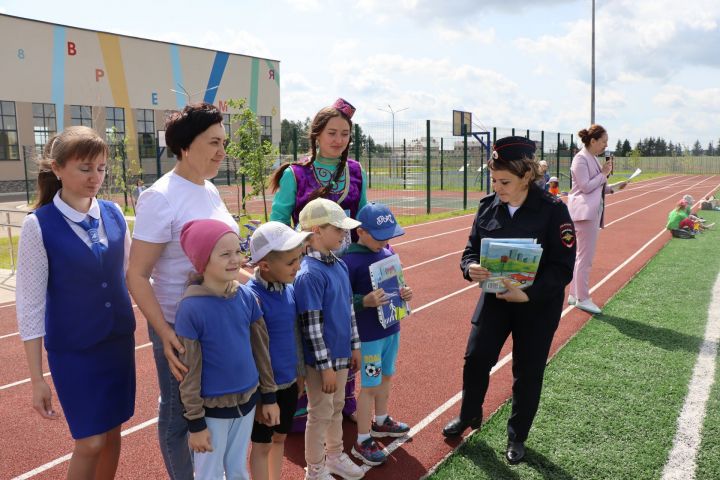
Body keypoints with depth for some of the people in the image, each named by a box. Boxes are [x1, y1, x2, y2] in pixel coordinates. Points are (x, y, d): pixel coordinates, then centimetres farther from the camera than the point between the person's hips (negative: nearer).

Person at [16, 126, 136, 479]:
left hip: (119, 341, 4)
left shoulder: (114, 215, -3)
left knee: (112, 430, 15)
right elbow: (29, 304, -11)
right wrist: (37, 378, -10)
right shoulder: (39, 226, -14)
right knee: (90, 442, 3)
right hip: (73, 350, -4)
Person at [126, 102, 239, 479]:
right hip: (180, 327, -7)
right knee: (179, 415, 12)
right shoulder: (160, 198, -17)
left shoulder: (209, 190, 5)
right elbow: (137, 276, -17)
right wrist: (166, 336, -23)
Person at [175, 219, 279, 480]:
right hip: (212, 408, -4)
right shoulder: (191, 308, -21)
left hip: (246, 400, 4)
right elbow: (189, 371, -15)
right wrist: (196, 423, -11)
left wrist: (269, 396, 8)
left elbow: (260, 348, 3)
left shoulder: (246, 296, -6)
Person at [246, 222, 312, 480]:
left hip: (289, 381, 7)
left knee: (280, 438, 23)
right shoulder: (251, 297, -24)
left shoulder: (290, 290, -2)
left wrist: (300, 371, 16)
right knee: (261, 445, 12)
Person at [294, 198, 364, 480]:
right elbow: (311, 326, -22)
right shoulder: (309, 275, -23)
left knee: (337, 408, 23)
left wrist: (354, 345, 14)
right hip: (320, 359, -8)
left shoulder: (340, 265, 3)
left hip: (340, 353, 8)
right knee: (320, 414, 10)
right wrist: (326, 366, -19)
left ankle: (335, 456, 44)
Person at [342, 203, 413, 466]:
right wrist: (365, 301, -32)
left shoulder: (387, 253, 1)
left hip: (391, 328, 7)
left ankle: (381, 421, 45)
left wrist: (404, 293, -6)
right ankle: (362, 442, 21)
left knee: (387, 376, 22)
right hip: (369, 335, -7)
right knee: (370, 385, 4)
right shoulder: (350, 261, -20)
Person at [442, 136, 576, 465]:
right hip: (495, 299, 3)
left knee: (527, 373, 10)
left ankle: (517, 437, 32)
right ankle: (469, 416, 34)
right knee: (475, 359, 5)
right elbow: (471, 249, 1)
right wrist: (471, 268, -22)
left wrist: (528, 293, -30)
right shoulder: (488, 206, -5)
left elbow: (563, 267, -18)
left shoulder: (553, 210, -18)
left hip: (538, 305, -3)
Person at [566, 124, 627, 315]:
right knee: (585, 257, -6)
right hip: (585, 212, -10)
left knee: (581, 256, 14)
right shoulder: (581, 159, -12)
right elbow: (586, 187, -18)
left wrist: (613, 187, 8)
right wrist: (603, 174, -10)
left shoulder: (594, 159, 17)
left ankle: (574, 295, 21)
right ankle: (582, 298, 1)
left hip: (594, 212, 10)